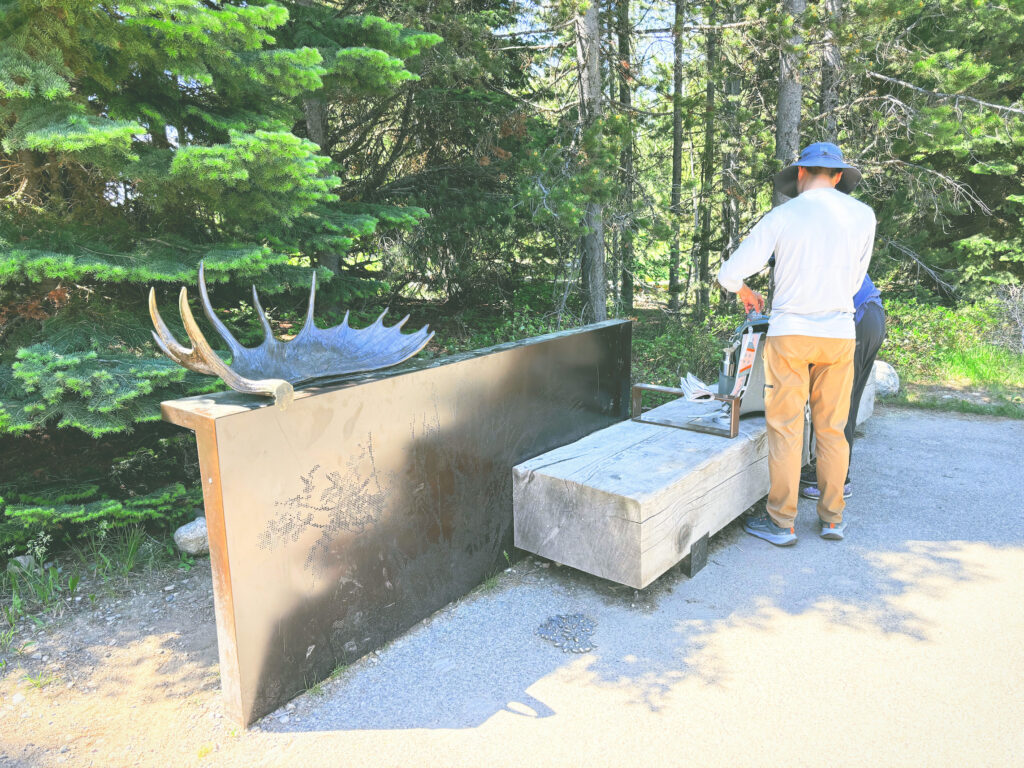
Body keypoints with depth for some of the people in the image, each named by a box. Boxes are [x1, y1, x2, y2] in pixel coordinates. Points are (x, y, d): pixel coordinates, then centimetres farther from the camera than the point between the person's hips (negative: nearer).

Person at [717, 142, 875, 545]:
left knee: (785, 429, 3)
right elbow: (854, 281, 14)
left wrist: (747, 294, 15)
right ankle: (832, 518, 22)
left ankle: (782, 523, 10)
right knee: (832, 429, 12)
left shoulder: (781, 216, -4)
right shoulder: (863, 215, 4)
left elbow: (729, 274, -6)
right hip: (840, 334, 3)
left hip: (790, 333, -3)